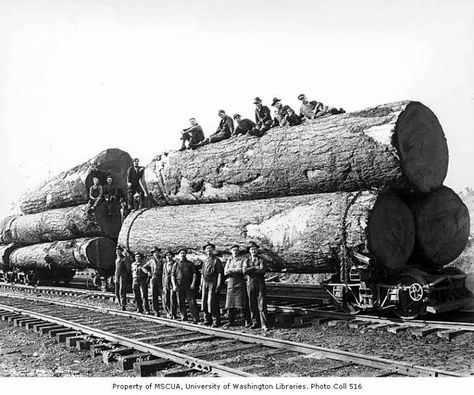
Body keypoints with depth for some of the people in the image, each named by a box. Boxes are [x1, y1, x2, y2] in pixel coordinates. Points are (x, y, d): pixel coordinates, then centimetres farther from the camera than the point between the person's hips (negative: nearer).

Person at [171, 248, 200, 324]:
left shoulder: (190, 264, 9)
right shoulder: (176, 264, 11)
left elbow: (194, 274, 6)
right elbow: (172, 275, 7)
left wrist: (193, 284, -7)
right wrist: (174, 285, -6)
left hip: (189, 286, -1)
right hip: (179, 286, 1)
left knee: (192, 302, -6)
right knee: (181, 303, 3)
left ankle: (196, 319, -3)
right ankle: (184, 318, 15)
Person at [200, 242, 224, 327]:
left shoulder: (216, 260, -2)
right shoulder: (205, 261, 17)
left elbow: (220, 273, -6)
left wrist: (218, 285, -13)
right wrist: (201, 284, 15)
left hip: (213, 283, -6)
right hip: (205, 283, 6)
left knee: (213, 302, -9)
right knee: (204, 302, 7)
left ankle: (216, 321, -4)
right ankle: (207, 320, 16)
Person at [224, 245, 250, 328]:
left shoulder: (243, 259, 4)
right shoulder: (229, 260, 18)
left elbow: (243, 270, -10)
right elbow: (225, 272, 8)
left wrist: (231, 270, -7)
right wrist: (237, 271, -8)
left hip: (241, 283, -4)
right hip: (231, 283, 4)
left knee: (243, 302, -7)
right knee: (230, 302, 2)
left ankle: (247, 321, -2)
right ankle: (231, 320, 11)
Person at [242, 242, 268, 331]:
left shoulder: (261, 260, 3)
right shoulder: (246, 261, 11)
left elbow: (263, 270, -15)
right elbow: (244, 271, -6)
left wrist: (250, 270, -9)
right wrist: (255, 267, -11)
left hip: (260, 284, -3)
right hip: (250, 284, 3)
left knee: (262, 304, -7)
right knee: (252, 304, 5)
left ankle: (264, 324, -8)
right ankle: (255, 322, 15)